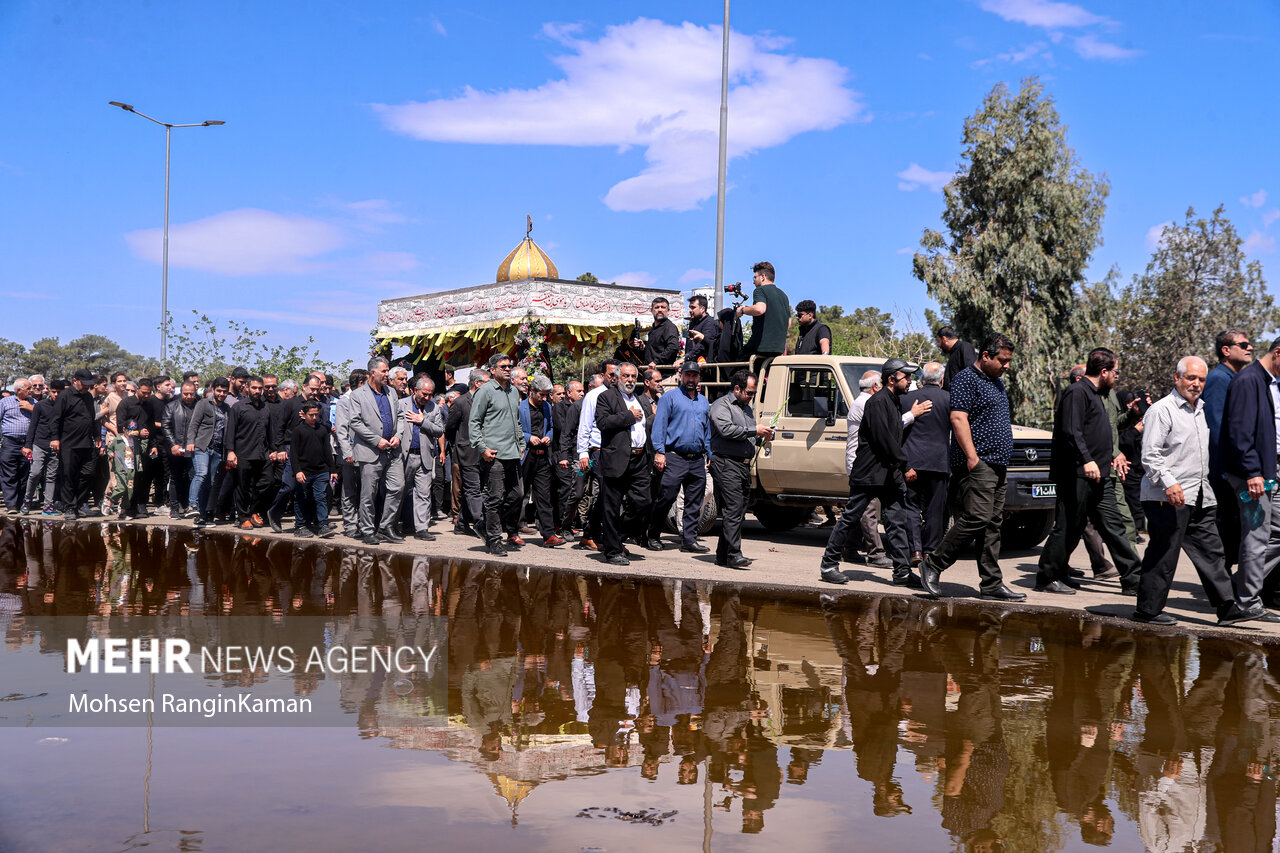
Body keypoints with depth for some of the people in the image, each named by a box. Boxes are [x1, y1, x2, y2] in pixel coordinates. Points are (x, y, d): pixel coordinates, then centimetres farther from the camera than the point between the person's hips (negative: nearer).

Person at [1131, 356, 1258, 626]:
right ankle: (1148, 610, 4)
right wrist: (1169, 483, -24)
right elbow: (1150, 454, -16)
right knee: (1163, 555, -4)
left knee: (1210, 552, 9)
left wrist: (1206, 487, 21)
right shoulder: (1162, 410, -9)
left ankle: (1228, 608, 13)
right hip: (1169, 498, -8)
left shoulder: (1200, 409, 18)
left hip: (1199, 497, 9)